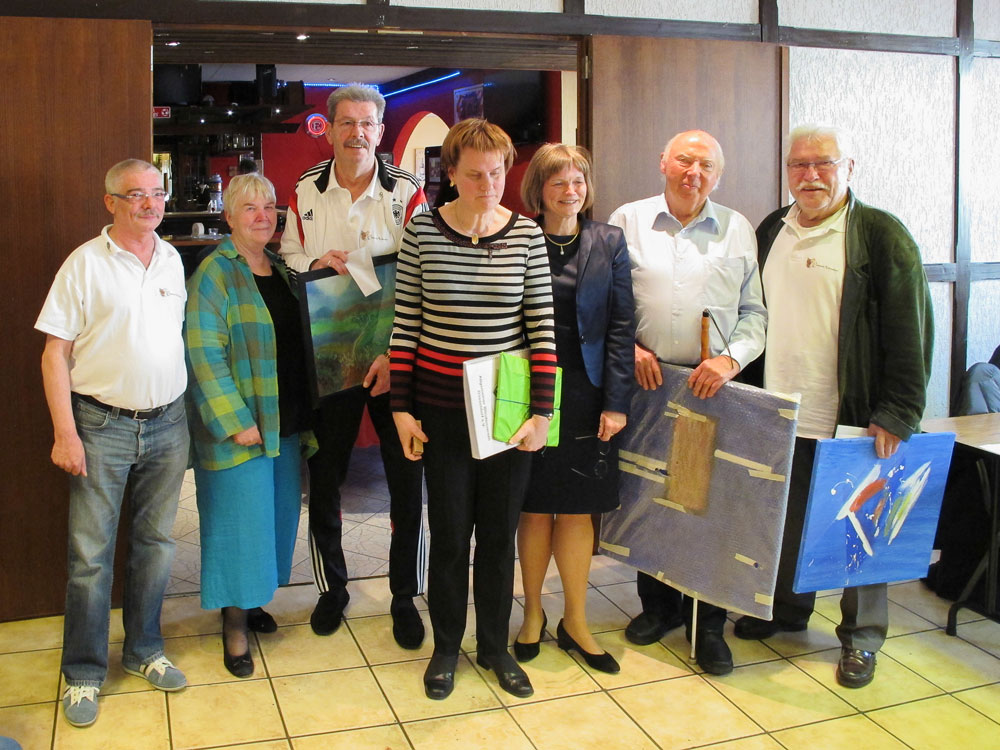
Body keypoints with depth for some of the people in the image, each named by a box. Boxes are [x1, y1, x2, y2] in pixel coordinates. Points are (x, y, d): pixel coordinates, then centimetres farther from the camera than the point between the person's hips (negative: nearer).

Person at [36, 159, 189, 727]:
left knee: (156, 543, 12)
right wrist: (65, 433, -12)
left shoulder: (173, 261, 9)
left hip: (167, 424, 4)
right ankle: (85, 673, 16)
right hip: (103, 425, -4)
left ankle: (145, 651, 28)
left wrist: (184, 414, 13)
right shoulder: (85, 263, -5)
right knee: (91, 553, 1)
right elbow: (55, 352, -6)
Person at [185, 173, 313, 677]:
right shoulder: (215, 273, -10)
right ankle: (234, 623, 13)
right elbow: (205, 354, -17)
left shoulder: (282, 269, 11)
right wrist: (237, 421, -21)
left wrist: (304, 414, 14)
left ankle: (250, 600, 31)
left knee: (276, 513, 14)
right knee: (238, 517, -1)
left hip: (285, 422, 7)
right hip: (238, 427, -7)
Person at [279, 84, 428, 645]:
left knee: (407, 480, 3)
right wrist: (314, 265, -12)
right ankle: (332, 588, 31)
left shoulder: (407, 192, -3)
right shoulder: (306, 193, 6)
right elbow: (288, 260, 13)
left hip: (395, 360, -2)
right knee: (325, 477, 11)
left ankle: (405, 597, 20)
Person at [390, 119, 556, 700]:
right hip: (442, 406, -1)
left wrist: (542, 412, -5)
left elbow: (542, 326, -2)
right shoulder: (422, 232, -4)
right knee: (449, 533, 8)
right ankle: (446, 647, 29)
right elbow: (405, 324, 0)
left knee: (500, 531, 11)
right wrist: (403, 408, -1)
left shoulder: (527, 234, -3)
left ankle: (495, 646, 30)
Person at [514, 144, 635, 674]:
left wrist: (617, 402, -5)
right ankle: (533, 615, 26)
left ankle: (575, 623, 22)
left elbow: (621, 326, 1)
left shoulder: (609, 242, 4)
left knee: (577, 510, 7)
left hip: (587, 398, 1)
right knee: (535, 508, 7)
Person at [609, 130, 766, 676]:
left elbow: (755, 312, 7)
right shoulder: (627, 221, 7)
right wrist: (627, 348, -5)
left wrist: (732, 359, -9)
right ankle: (659, 604, 28)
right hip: (644, 385, 1)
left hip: (716, 387, 0)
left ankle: (708, 622, 17)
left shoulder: (737, 230, 8)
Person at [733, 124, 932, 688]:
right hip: (777, 415, 5)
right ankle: (787, 610, 36)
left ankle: (861, 637, 23)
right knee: (784, 519, 16)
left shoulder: (883, 235, -8)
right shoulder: (771, 231, 10)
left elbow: (910, 332, -11)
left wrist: (897, 414, -15)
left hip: (851, 421, -5)